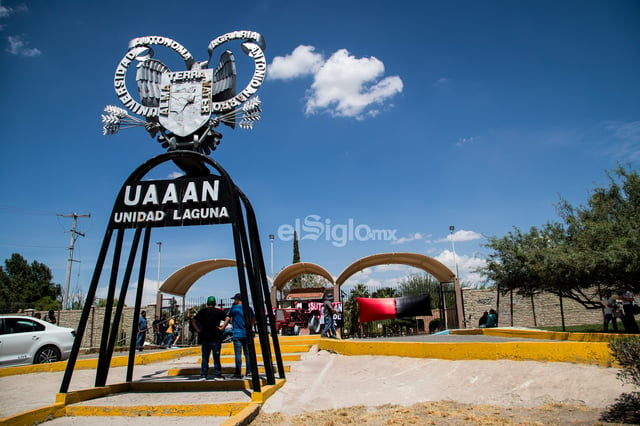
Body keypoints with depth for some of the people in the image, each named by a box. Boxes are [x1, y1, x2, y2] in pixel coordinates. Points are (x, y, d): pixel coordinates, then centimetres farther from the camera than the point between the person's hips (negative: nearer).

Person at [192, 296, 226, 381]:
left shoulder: (202, 311, 7)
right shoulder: (218, 311, -1)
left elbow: (193, 321, 6)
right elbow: (227, 319, -13)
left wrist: (198, 329, 4)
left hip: (204, 337, 2)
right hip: (216, 337, -2)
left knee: (205, 357, 9)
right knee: (216, 357, 3)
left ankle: (203, 375, 8)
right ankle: (217, 375, 4)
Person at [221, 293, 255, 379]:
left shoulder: (234, 308, -4)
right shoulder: (249, 308, 8)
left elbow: (227, 319, -6)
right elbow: (253, 319, 16)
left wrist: (222, 328, 5)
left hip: (237, 334, -4)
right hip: (247, 334, 4)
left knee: (238, 354, -2)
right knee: (247, 353, 8)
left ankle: (238, 373, -2)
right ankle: (249, 372, 10)